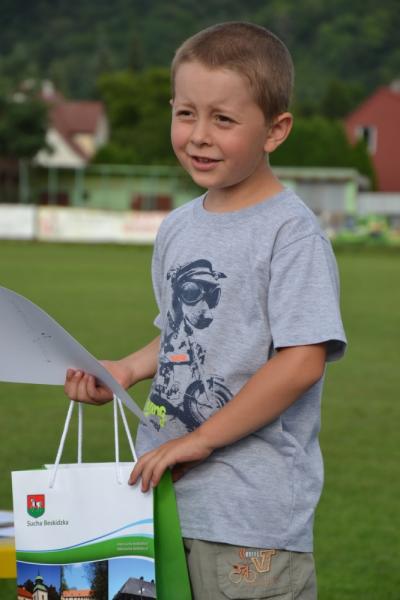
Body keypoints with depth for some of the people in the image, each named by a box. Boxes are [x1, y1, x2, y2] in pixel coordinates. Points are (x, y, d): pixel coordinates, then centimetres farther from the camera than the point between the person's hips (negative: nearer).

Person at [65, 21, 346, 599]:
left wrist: (201, 439, -16)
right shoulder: (177, 228, 11)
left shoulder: (291, 232, -13)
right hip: (165, 492, 7)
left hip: (253, 509, -7)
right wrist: (126, 371, 7)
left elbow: (302, 360, -19)